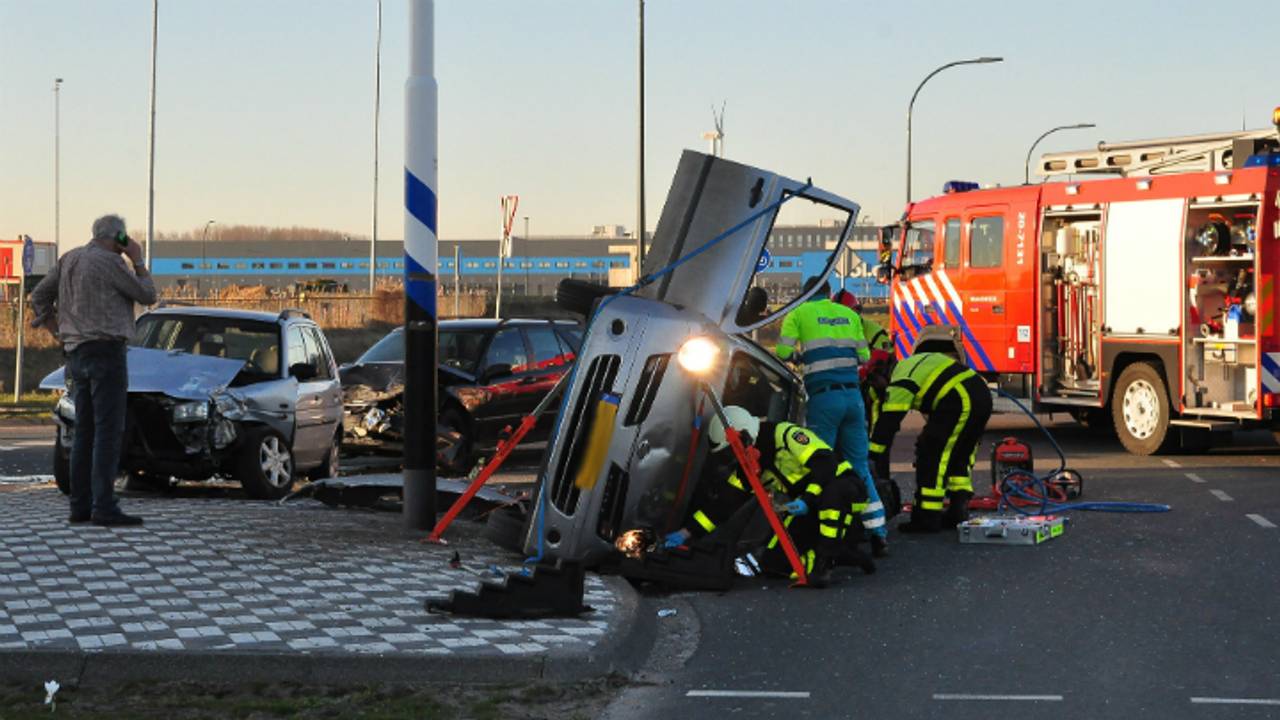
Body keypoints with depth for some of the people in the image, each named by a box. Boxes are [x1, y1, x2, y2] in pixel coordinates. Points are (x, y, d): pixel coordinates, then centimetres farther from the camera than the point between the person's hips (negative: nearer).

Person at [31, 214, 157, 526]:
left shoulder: (70, 259, 11)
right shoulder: (110, 263, -12)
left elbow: (39, 295, 15)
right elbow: (147, 296, -4)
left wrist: (59, 334, 18)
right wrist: (138, 260, 5)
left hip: (77, 354, 8)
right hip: (105, 351, -8)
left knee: (85, 432, 11)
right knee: (109, 432, -9)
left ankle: (81, 506, 10)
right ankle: (104, 508, -13)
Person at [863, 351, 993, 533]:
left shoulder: (899, 385, -4)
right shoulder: (910, 364, 23)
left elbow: (887, 426, -8)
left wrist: (873, 458, -6)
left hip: (962, 403, -10)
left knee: (930, 456, -2)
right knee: (959, 457, 21)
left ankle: (927, 518, -1)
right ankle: (958, 512, 19)